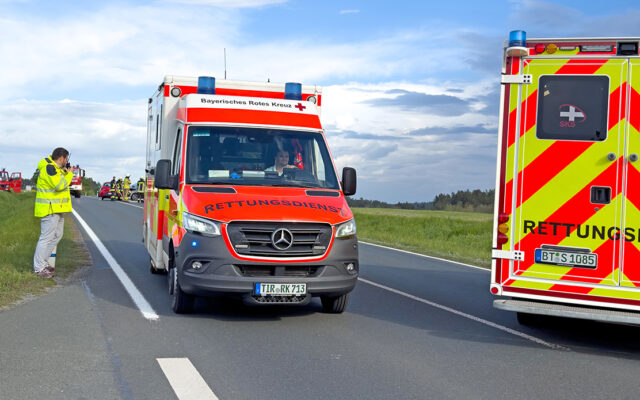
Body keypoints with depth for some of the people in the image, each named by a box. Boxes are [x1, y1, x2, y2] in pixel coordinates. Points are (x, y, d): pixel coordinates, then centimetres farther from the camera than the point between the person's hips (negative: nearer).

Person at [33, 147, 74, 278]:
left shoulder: (55, 168, 15)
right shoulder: (49, 168, -18)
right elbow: (60, 185, -27)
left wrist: (64, 172, 12)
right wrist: (69, 174, -12)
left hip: (57, 208, 11)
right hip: (49, 209, -11)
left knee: (57, 235, 17)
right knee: (46, 238, -7)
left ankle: (43, 262, 26)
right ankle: (39, 268, -1)